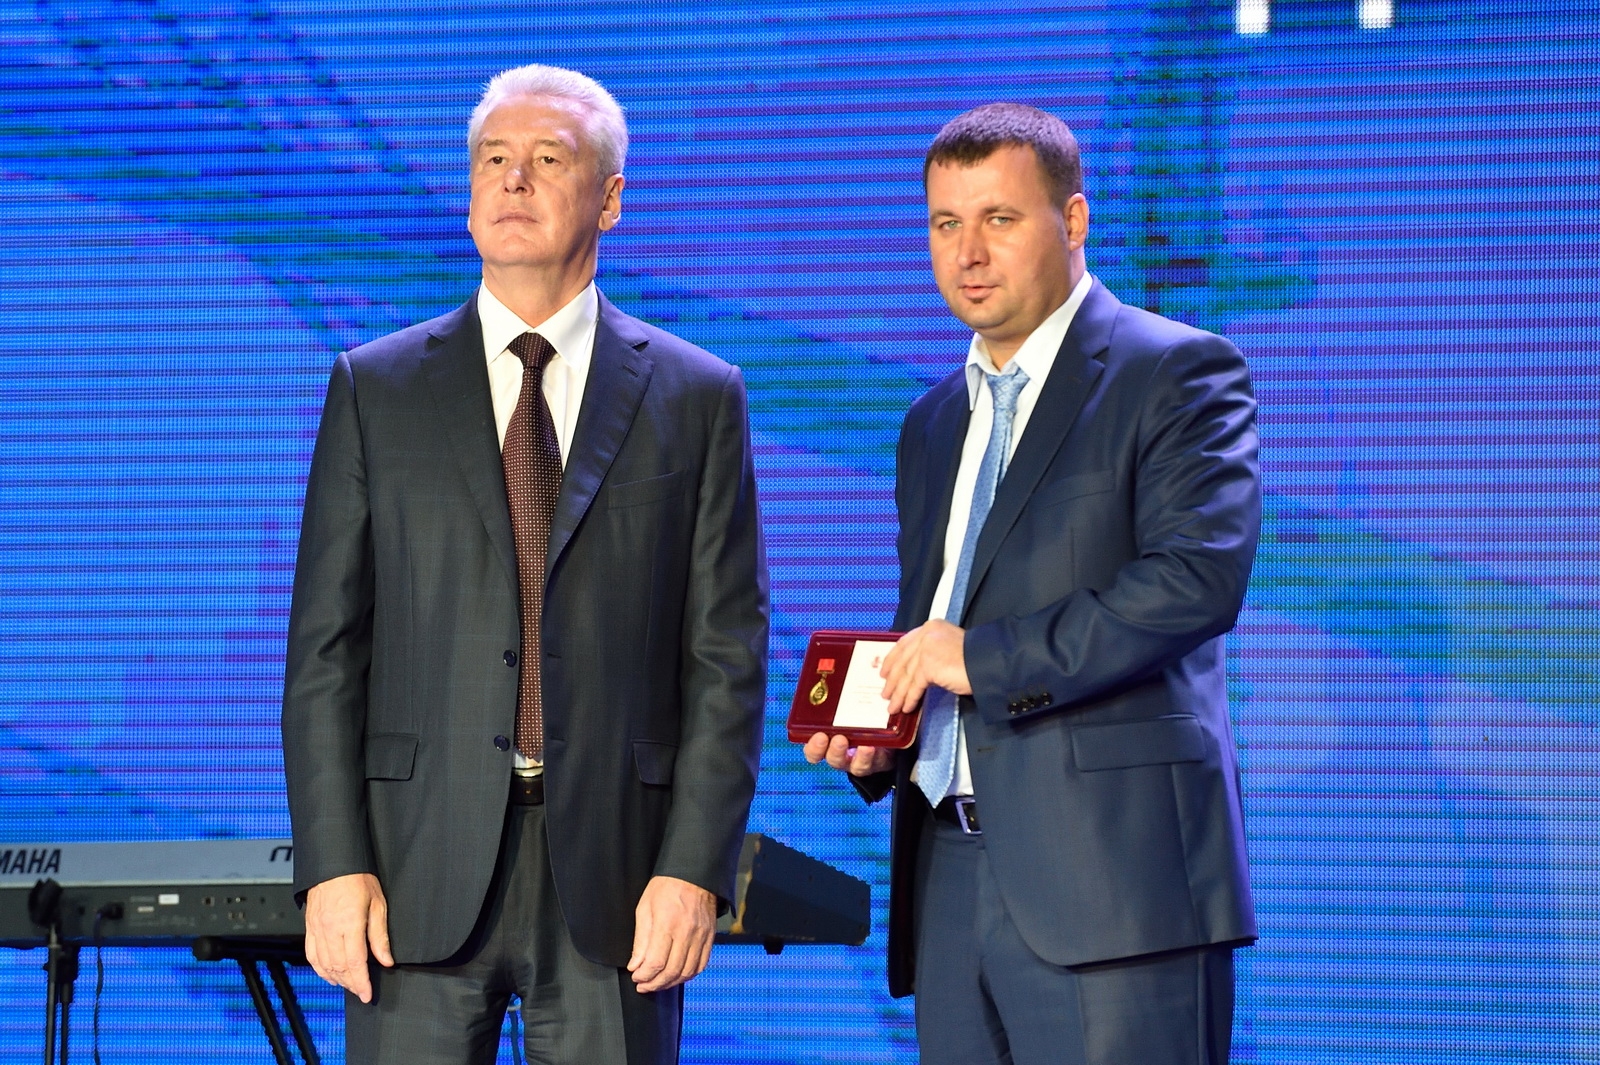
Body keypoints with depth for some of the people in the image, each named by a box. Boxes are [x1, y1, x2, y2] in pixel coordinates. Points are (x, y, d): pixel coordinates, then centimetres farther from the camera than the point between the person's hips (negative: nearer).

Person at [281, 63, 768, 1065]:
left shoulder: (698, 398, 7)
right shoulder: (374, 389, 9)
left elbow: (727, 655, 3)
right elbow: (325, 649, 4)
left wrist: (697, 869, -7)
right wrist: (333, 867, -5)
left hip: (616, 875, 0)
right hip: (422, 868, 1)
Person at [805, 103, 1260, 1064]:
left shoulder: (1178, 373, -1)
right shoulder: (935, 423, 23)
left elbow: (1199, 578, -15)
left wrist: (985, 658, -15)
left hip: (1110, 866, -7)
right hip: (950, 868, 7)